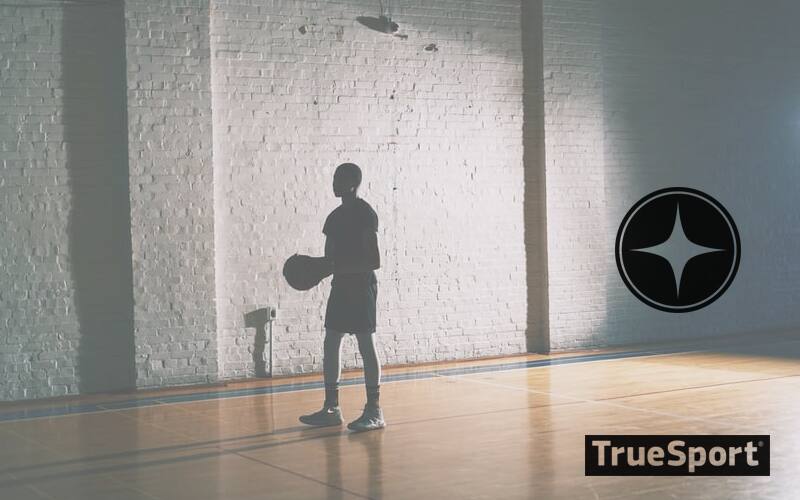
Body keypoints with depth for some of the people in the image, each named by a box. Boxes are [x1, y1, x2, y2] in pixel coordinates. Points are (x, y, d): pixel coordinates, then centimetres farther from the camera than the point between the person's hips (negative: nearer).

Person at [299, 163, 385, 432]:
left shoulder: (365, 213, -12)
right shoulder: (336, 216, 15)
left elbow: (374, 261, -18)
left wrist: (339, 267, -23)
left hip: (361, 285, -9)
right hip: (341, 286, 9)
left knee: (366, 346, -5)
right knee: (330, 345, 8)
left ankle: (374, 412, 0)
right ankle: (331, 409, 14)